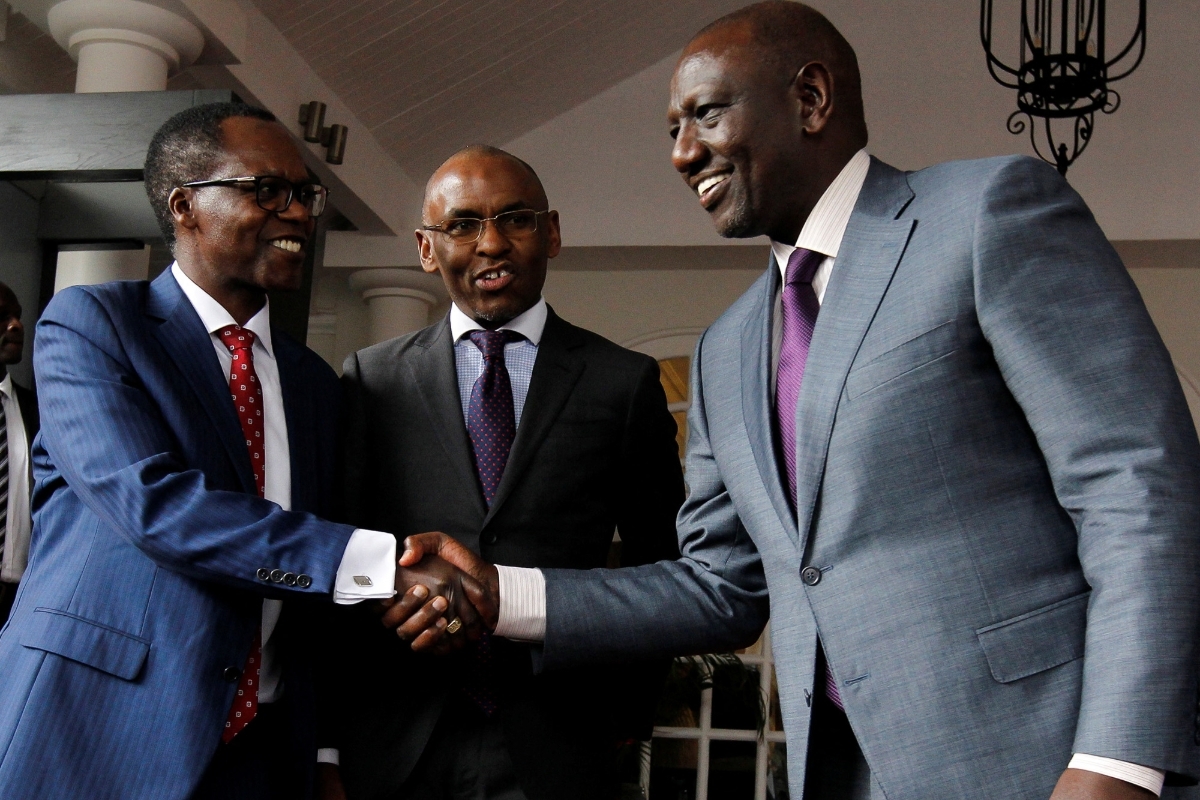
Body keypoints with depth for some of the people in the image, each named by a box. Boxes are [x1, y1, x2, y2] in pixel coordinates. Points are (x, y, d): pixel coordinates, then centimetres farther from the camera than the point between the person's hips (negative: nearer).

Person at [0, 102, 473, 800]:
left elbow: (318, 580, 13)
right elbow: (152, 500, -19)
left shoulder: (316, 383, 13)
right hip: (97, 738, -5)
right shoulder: (89, 323, -3)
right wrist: (380, 560, -25)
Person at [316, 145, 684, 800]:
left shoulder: (626, 382, 2)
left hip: (553, 747, -1)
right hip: (390, 746, 1)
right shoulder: (371, 378, 3)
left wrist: (630, 709, 6)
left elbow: (658, 567, 9)